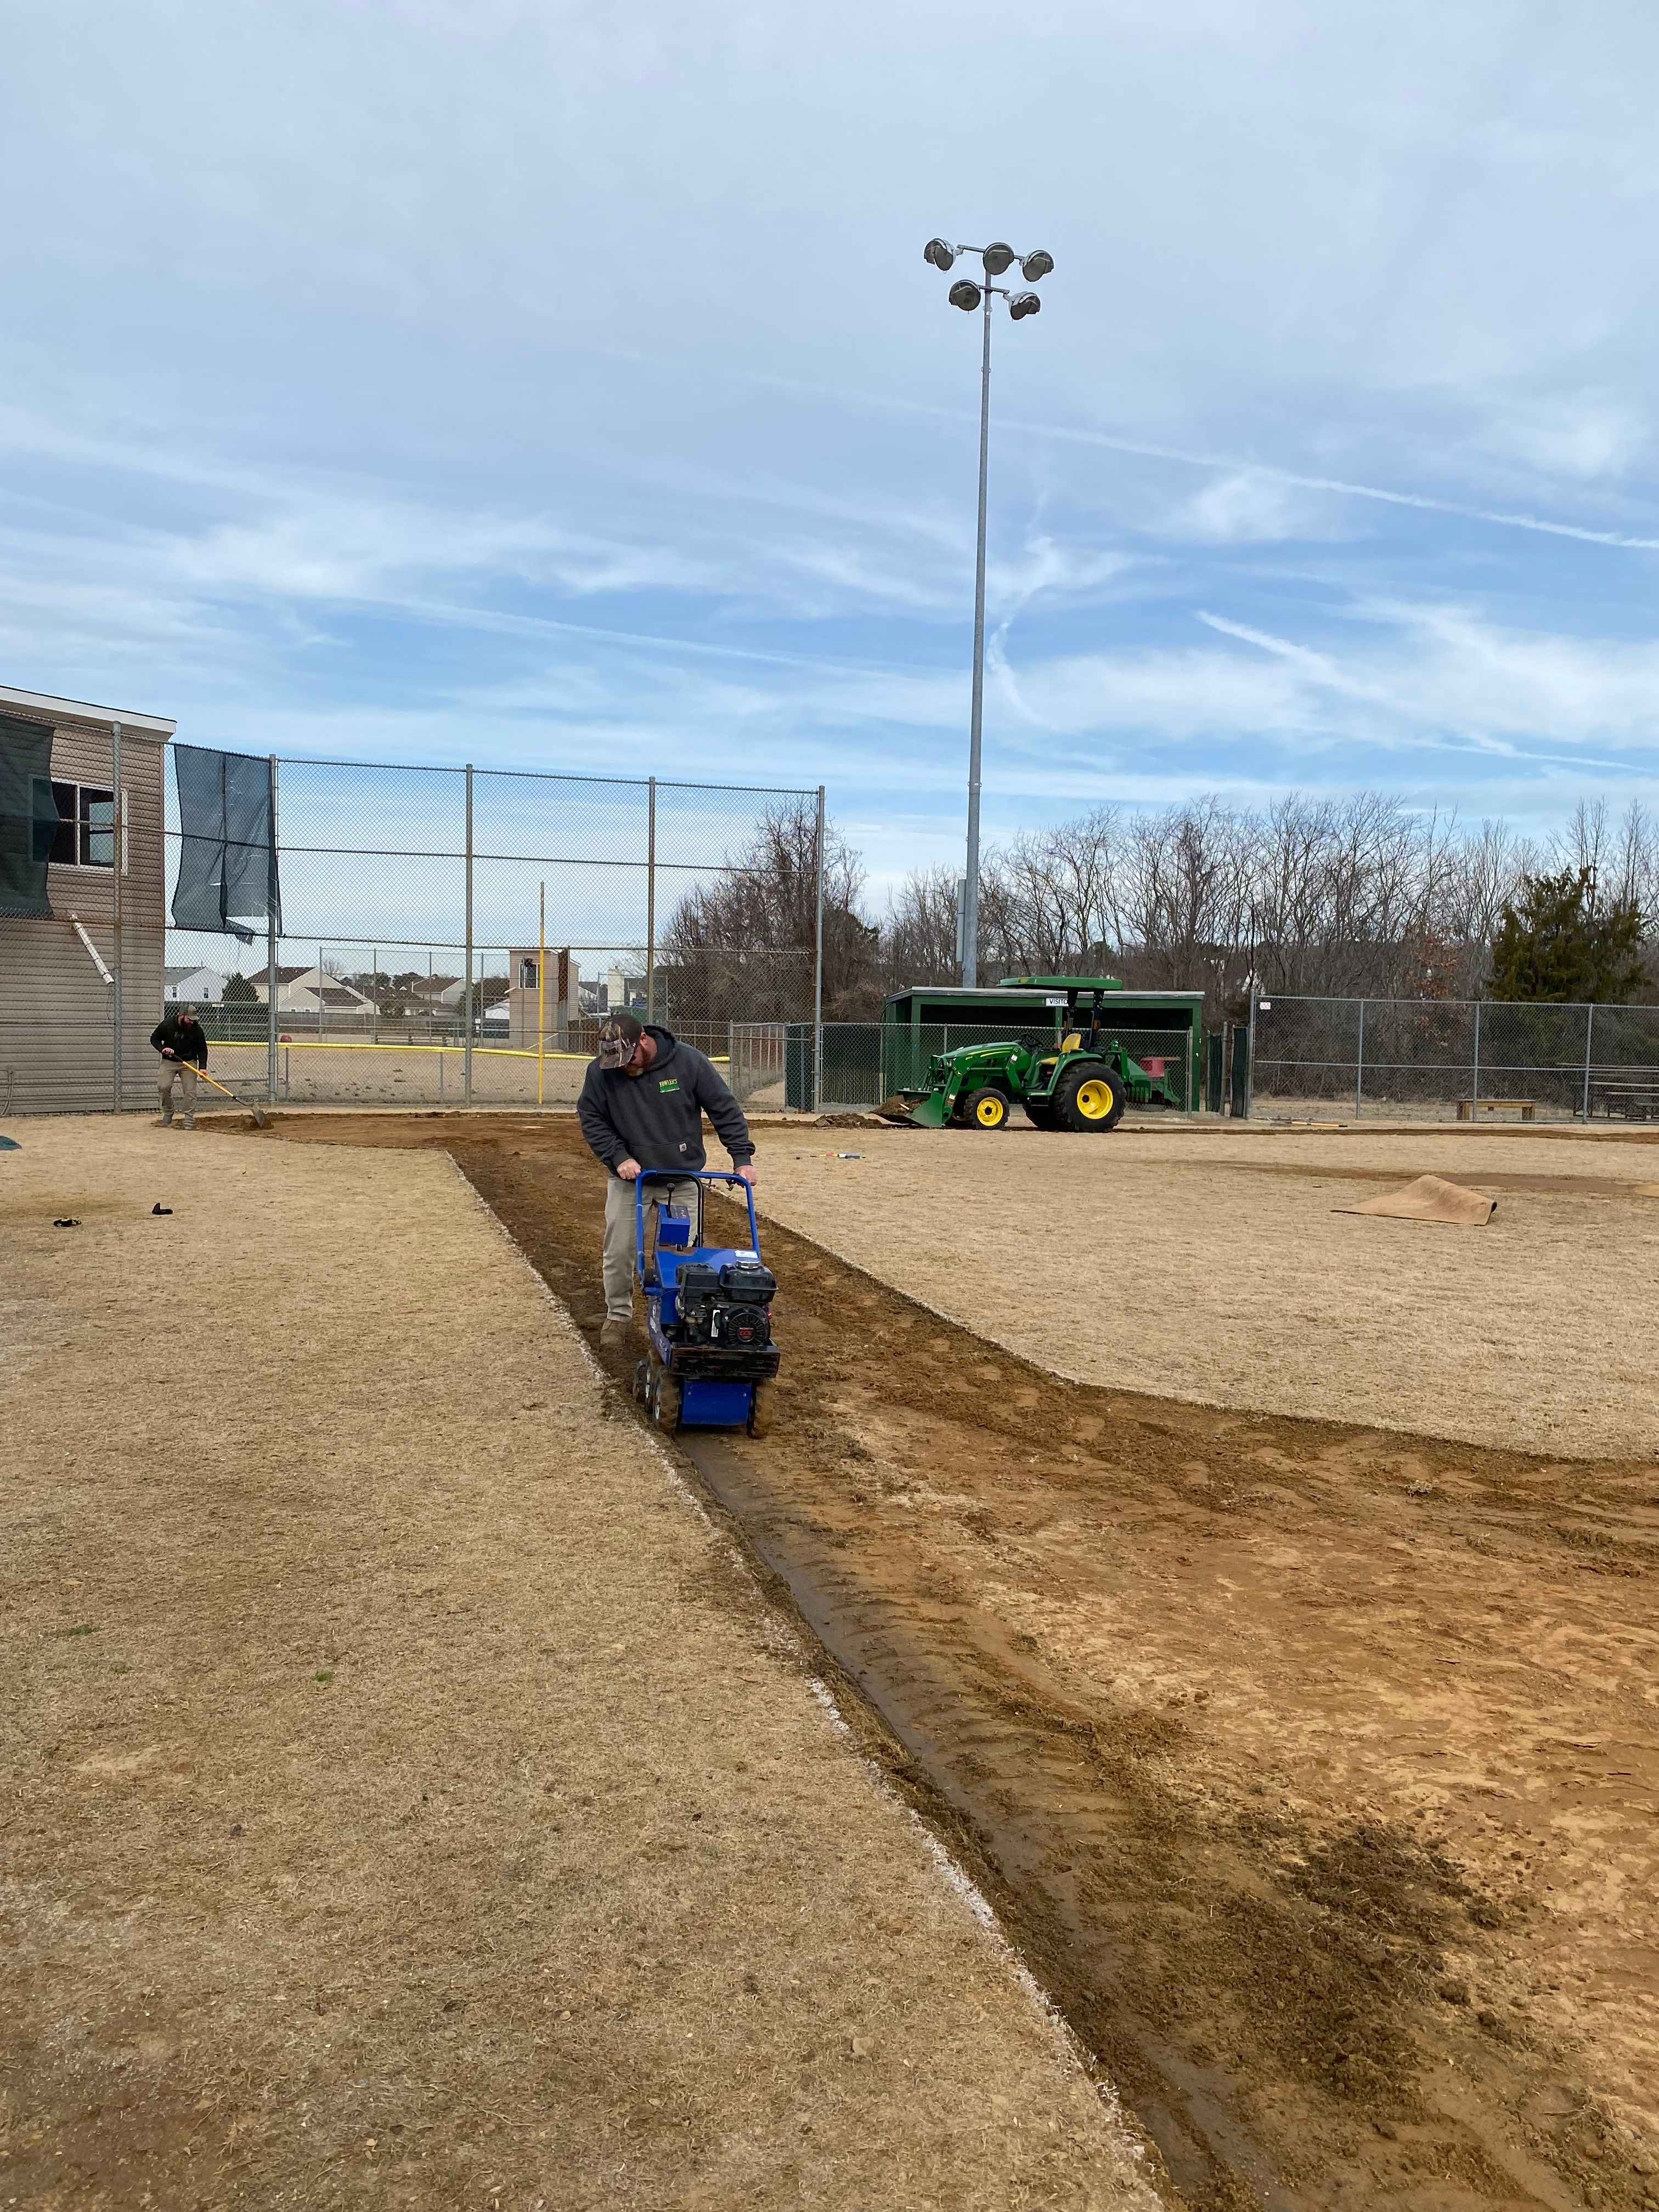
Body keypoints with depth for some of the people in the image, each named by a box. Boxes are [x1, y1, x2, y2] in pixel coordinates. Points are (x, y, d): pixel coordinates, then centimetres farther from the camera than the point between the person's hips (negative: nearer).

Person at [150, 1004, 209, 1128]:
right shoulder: (167, 1024, -13)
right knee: (164, 1086, -15)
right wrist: (162, 1049, -18)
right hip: (169, 1061, 0)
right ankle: (168, 1114, 7)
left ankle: (189, 1122, -2)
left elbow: (202, 1050, -5)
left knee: (190, 1091, -8)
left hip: (189, 1062, 0)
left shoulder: (197, 1029, -12)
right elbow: (154, 1038, 2)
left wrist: (202, 1067, -17)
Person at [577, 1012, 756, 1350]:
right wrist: (618, 1156, -15)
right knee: (619, 1252, 4)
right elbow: (591, 1119, -2)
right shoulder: (601, 1071, -12)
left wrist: (742, 1157, -13)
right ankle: (618, 1315, 24)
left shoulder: (688, 1061, -15)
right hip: (629, 1179, 1)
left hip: (683, 1180, -1)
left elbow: (725, 1109, -8)